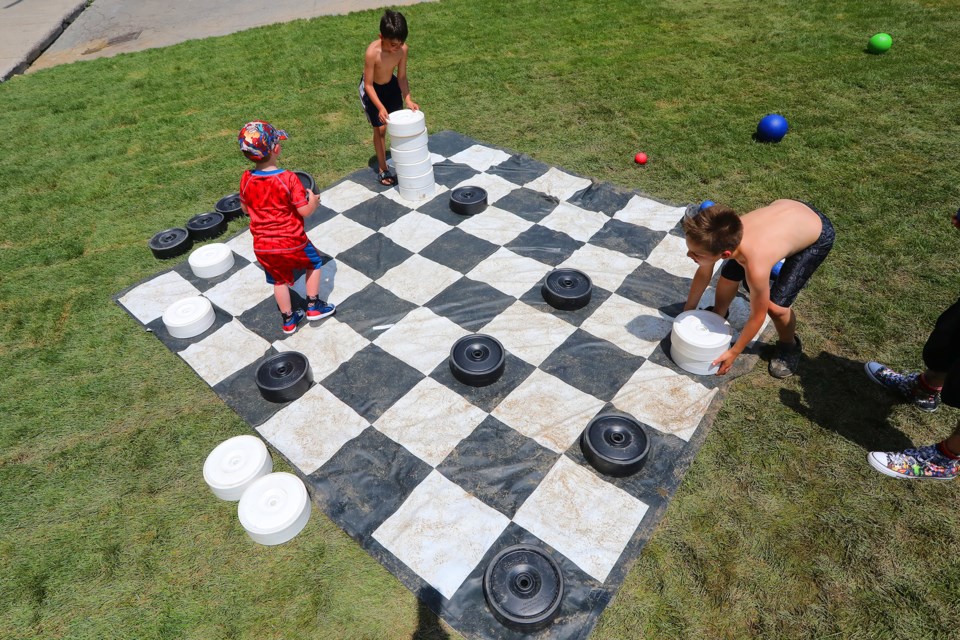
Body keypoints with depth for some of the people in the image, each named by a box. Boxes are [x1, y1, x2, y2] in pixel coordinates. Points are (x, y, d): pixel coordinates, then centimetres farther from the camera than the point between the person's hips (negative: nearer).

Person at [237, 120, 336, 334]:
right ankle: (313, 306, 26)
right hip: (292, 242, -4)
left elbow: (245, 208, 9)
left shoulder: (246, 179, -6)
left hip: (263, 246, 4)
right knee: (314, 262, 23)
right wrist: (313, 200, 1)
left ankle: (289, 320, 33)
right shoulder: (288, 178, -20)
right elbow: (305, 211, -19)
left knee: (279, 280, 21)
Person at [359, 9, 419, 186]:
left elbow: (401, 77, -12)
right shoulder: (372, 53, -37)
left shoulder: (403, 49, -24)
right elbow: (368, 85, -29)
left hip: (391, 85, 5)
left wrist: (408, 99, -22)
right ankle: (382, 170, 12)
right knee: (380, 128, -1)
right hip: (372, 88, -5)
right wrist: (381, 107, -38)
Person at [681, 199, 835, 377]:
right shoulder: (717, 237, -28)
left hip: (817, 233, -5)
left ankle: (789, 346, 22)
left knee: (776, 306, -11)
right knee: (728, 275, 5)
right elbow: (703, 273, -6)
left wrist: (733, 352, -10)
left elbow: (758, 316, -24)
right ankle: (718, 315, 36)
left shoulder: (756, 267, -42)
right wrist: (687, 311, 6)